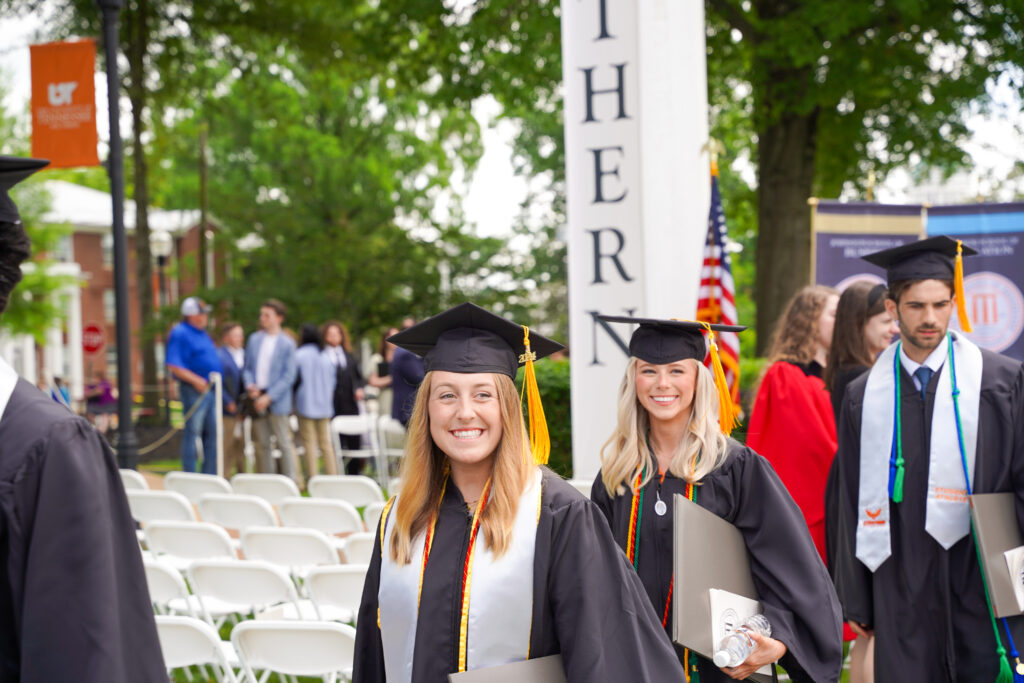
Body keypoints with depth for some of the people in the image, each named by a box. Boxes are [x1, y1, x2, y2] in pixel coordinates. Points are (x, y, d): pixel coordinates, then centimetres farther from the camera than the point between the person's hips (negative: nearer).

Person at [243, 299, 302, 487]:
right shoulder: (254, 339, 10)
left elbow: (289, 376, -6)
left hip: (277, 402, -4)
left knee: (284, 443, -4)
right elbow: (247, 367, 15)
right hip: (257, 399, 5)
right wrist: (250, 385, -6)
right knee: (261, 444, 8)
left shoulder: (287, 343, -3)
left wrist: (269, 397, -14)